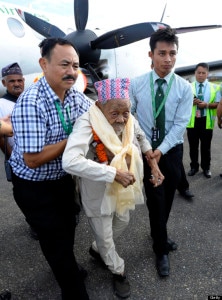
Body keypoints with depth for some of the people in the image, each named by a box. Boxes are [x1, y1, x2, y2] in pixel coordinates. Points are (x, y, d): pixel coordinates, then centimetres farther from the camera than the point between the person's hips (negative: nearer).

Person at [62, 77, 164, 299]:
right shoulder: (87, 124, -30)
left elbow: (142, 139, 10)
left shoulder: (129, 121, -12)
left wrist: (153, 164, 2)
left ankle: (97, 249, 55)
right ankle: (118, 271, 45)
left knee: (123, 222, 27)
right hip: (99, 192, -6)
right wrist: (114, 173, -39)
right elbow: (70, 162, -44)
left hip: (123, 187, 6)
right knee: (104, 236, 14)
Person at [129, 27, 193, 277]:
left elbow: (180, 124, -10)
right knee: (156, 199, 2)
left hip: (171, 150, 2)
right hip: (146, 150, -1)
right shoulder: (136, 84, -7)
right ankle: (161, 250, 24)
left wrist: (161, 149, -18)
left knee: (167, 198, 15)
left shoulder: (184, 88, -7)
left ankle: (158, 234, 44)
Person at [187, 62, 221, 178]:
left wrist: (206, 105, -17)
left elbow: (218, 104, 0)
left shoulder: (215, 87, 5)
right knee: (193, 146, 9)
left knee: (206, 146, 8)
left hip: (207, 121, 0)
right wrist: (191, 102, -16)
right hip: (192, 120, 1)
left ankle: (206, 168, 24)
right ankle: (194, 166, 25)